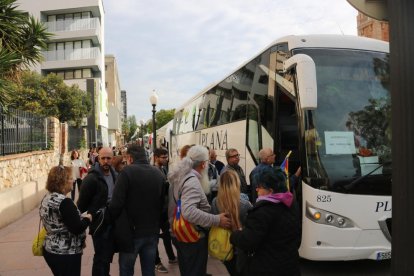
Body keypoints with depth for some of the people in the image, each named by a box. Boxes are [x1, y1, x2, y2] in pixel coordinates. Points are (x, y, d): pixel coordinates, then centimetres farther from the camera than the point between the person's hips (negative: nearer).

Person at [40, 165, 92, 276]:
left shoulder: (46, 198, 6)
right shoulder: (64, 202, -23)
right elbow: (77, 228, -24)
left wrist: (80, 217, 11)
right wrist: (87, 218, -6)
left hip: (51, 250, 9)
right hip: (66, 254, -9)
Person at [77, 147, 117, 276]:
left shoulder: (115, 175, 4)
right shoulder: (91, 178, -17)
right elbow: (82, 203, -13)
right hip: (99, 223, -6)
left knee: (108, 254, 20)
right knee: (101, 257, 1)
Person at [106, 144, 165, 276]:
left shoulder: (127, 172, -14)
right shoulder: (159, 174, 3)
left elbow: (116, 203, -18)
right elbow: (163, 202, 8)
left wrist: (109, 220, -1)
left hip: (131, 231, -5)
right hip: (152, 232, 5)